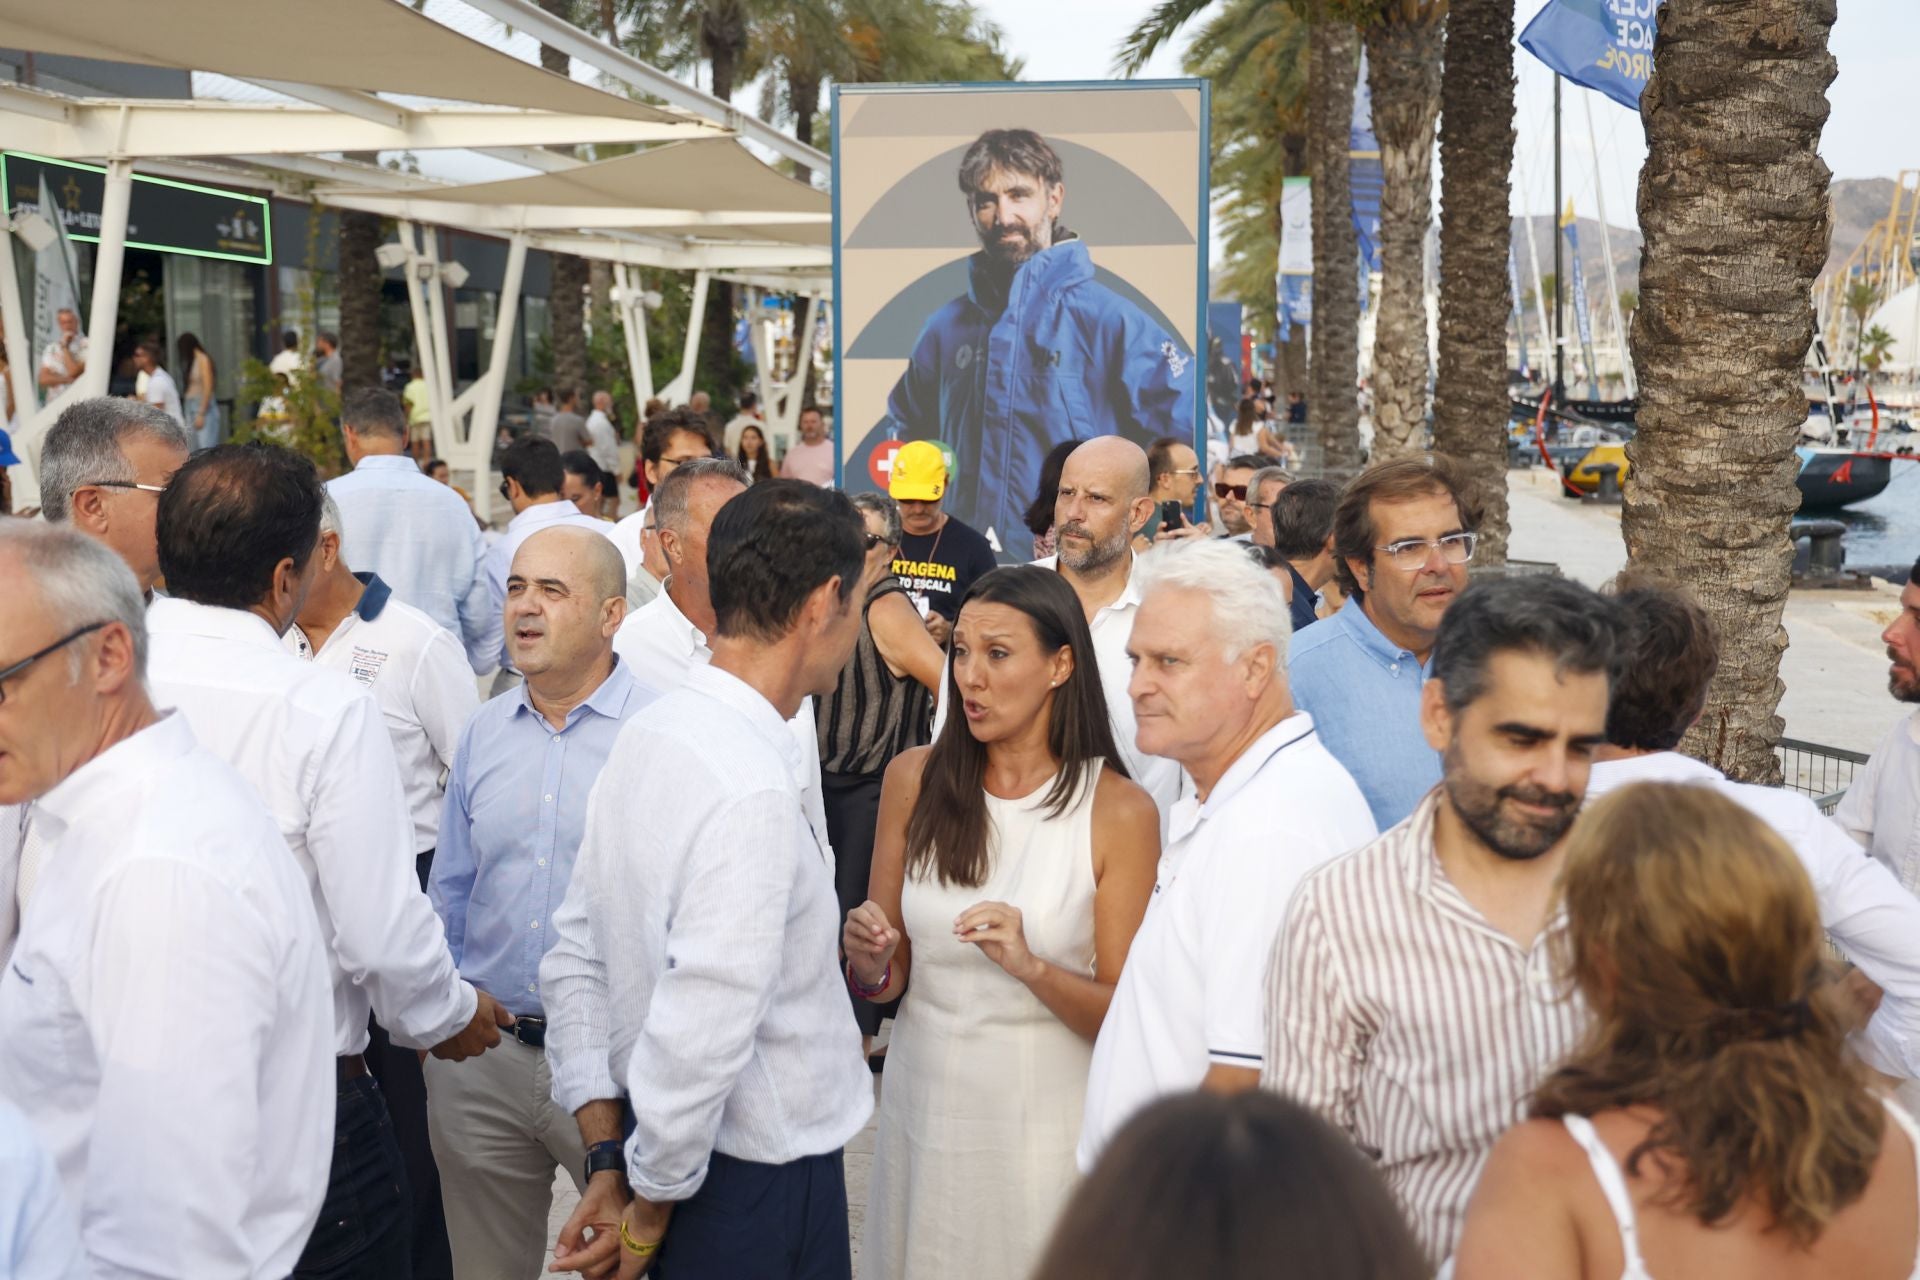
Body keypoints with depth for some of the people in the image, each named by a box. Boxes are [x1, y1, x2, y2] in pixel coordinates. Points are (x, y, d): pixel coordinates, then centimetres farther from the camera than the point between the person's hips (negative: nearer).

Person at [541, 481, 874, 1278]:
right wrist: (652, 1206, -12)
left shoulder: (647, 734, 1)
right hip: (765, 1175, -8)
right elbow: (700, 1033, -27)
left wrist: (607, 1158, 5)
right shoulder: (755, 791, -25)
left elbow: (577, 957, 5)